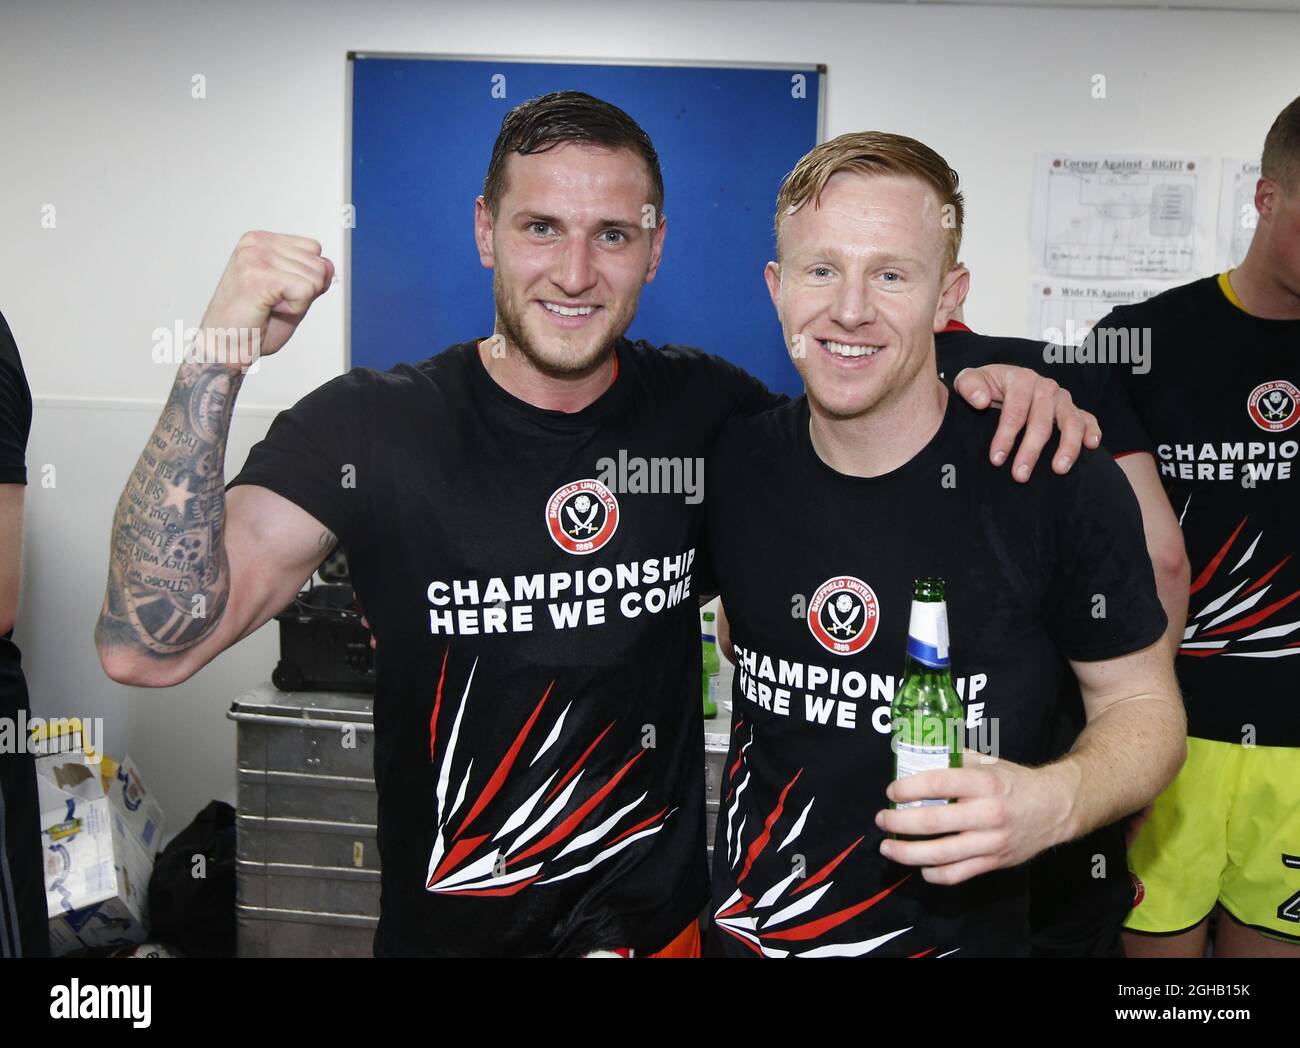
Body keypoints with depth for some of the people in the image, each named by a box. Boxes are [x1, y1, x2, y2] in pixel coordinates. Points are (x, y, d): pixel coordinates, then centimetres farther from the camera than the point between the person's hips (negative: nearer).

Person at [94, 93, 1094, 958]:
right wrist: (215, 359, -31)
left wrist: (984, 383, -9)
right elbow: (150, 645, -22)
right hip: (447, 925, -2)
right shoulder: (368, 428, -14)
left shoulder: (702, 408, -5)